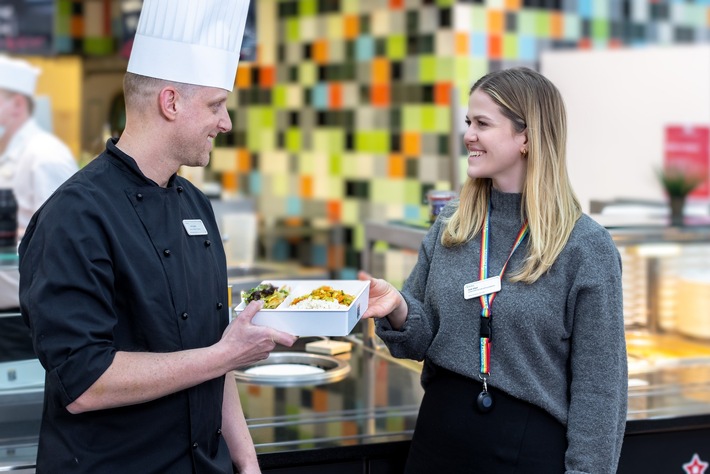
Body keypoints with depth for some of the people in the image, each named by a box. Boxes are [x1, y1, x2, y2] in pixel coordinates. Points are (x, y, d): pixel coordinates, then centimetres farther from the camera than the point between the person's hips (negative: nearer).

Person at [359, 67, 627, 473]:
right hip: (440, 430, 5)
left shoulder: (586, 248, -11)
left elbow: (596, 386, -9)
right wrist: (398, 310, -12)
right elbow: (424, 338, 8)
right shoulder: (451, 227, 3)